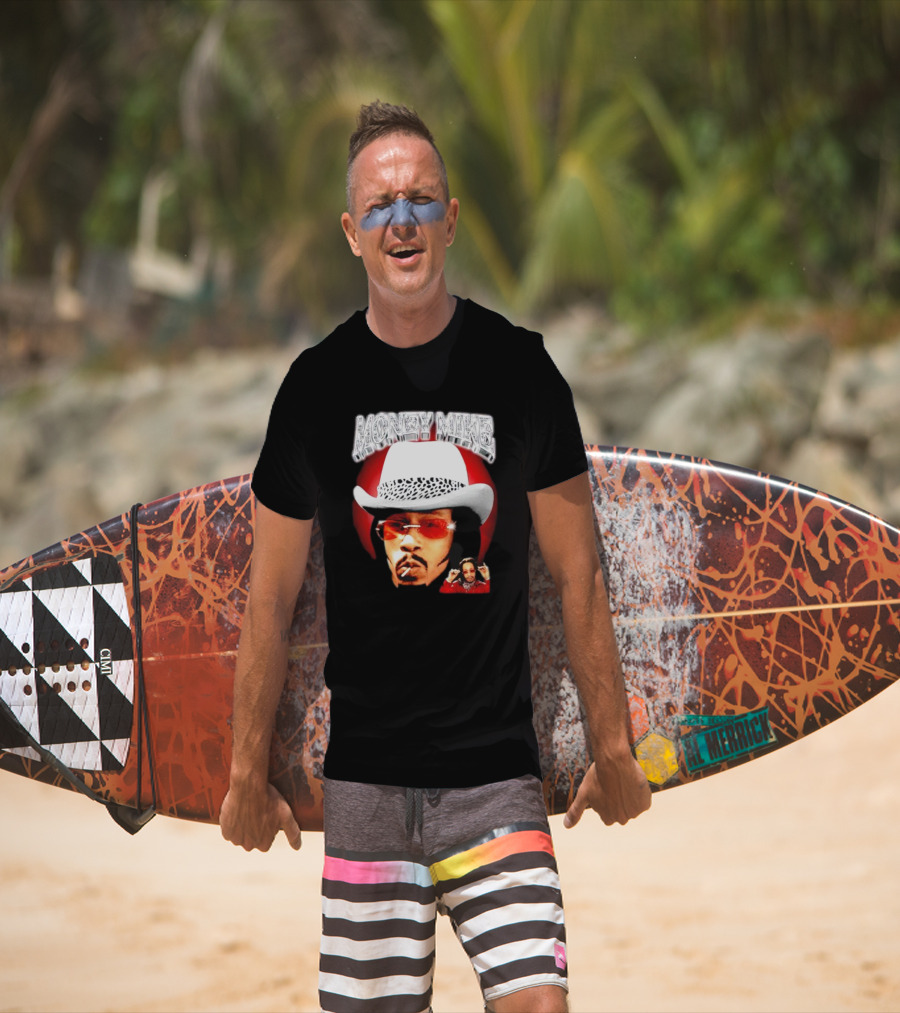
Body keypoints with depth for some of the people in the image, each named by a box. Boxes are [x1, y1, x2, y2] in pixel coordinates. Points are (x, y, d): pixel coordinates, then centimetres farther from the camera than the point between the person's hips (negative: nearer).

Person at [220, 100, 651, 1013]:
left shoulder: (519, 370, 1)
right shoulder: (318, 384, 2)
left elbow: (577, 575, 7)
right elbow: (271, 597, 8)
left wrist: (611, 747, 8)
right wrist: (248, 771, 9)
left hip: (498, 772, 0)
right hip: (364, 777, 1)